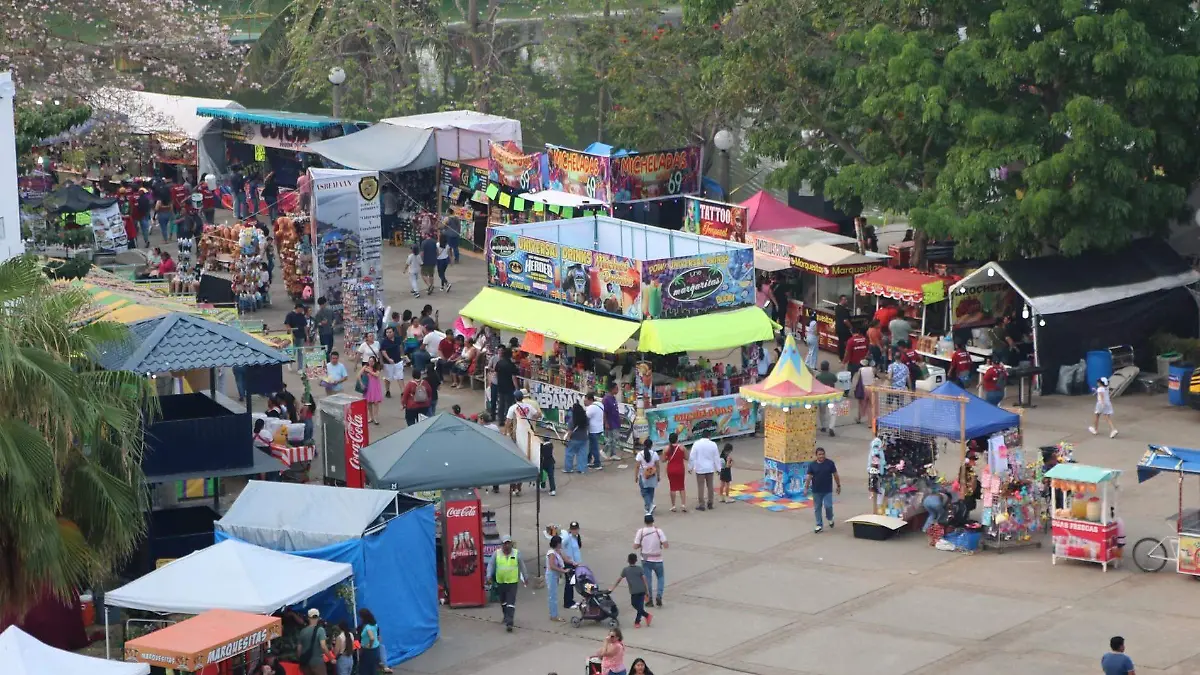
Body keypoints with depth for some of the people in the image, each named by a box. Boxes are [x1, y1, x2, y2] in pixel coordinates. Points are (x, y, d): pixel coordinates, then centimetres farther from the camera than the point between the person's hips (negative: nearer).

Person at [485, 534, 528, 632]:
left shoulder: (516, 553, -3)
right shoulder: (496, 554, -2)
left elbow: (522, 566, 7)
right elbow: (491, 564, -2)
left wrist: (524, 578, 14)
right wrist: (489, 576, -16)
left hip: (512, 582, -3)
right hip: (500, 582, 3)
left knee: (511, 603, -12)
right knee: (503, 602, 19)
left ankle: (509, 623, -17)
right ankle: (506, 616, 43)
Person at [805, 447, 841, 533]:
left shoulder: (830, 463, -2)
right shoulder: (812, 465, -1)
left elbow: (835, 475, 4)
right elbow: (809, 477, 0)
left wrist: (839, 486, 7)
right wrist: (806, 487, -6)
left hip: (827, 490, -1)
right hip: (816, 491, 2)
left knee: (828, 506, -8)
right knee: (817, 508, 6)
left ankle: (830, 518, 23)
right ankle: (819, 525, 17)